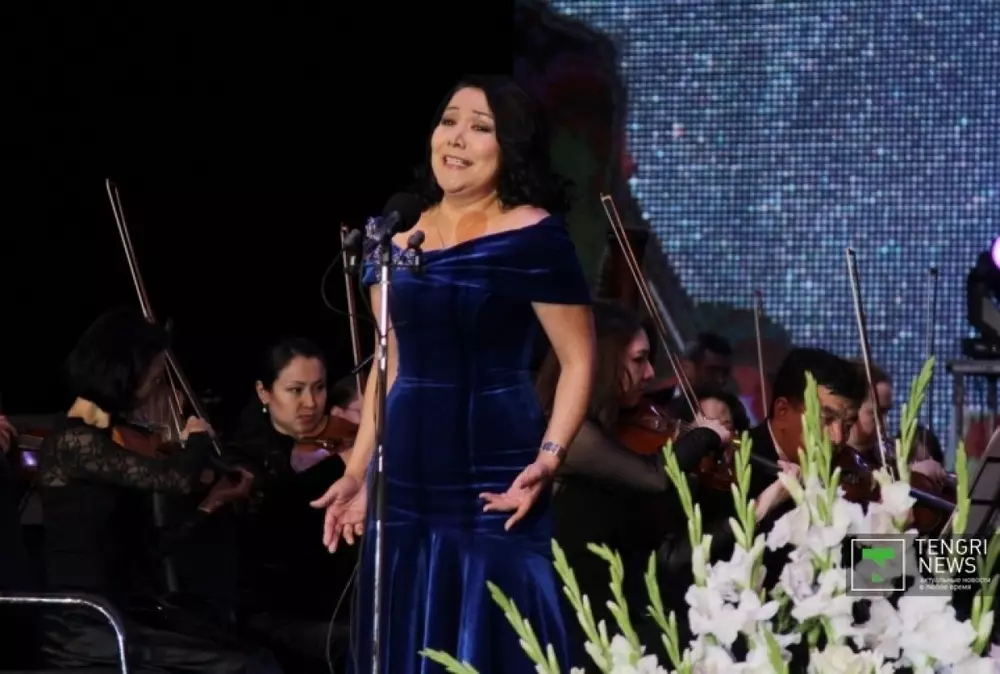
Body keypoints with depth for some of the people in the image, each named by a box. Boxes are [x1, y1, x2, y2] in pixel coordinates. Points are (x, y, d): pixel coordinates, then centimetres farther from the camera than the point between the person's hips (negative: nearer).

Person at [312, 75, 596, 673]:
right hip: (406, 483, 6)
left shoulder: (533, 236, -7)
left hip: (490, 485, -6)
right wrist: (358, 473, 13)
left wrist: (549, 457, -20)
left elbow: (579, 361, -7)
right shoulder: (399, 236, 9)